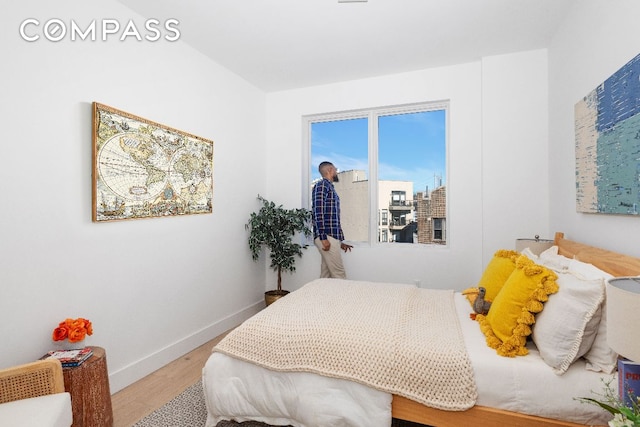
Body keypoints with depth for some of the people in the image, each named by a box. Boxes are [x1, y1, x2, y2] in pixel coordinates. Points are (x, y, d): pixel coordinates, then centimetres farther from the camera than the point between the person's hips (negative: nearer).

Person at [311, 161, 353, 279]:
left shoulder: (330, 188, 24)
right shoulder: (322, 185, -4)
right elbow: (318, 211, -16)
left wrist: (339, 241, 23)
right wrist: (323, 238, -21)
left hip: (332, 237, 9)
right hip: (326, 237, -9)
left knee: (326, 275, 10)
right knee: (339, 275, -6)